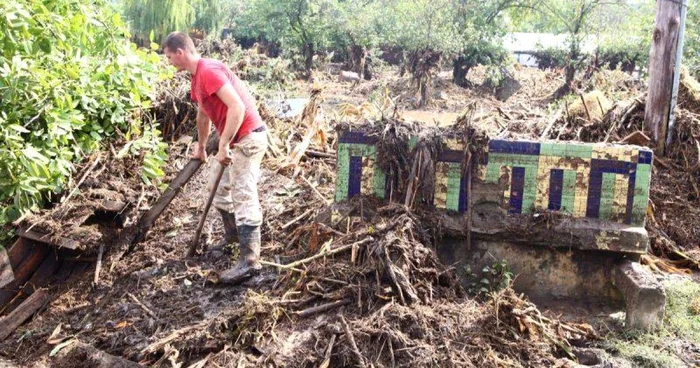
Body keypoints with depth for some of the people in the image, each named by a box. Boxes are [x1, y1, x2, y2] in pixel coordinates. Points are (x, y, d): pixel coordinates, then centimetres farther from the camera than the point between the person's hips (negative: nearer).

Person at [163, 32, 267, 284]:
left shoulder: (209, 71, -18)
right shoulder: (198, 76, 14)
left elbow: (237, 107, -28)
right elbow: (203, 114, 28)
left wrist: (223, 146, -26)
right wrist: (200, 147, 37)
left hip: (248, 138, -11)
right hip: (234, 139, 11)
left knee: (243, 197, -12)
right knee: (218, 186, 21)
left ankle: (250, 261, -10)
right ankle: (232, 235, 37)